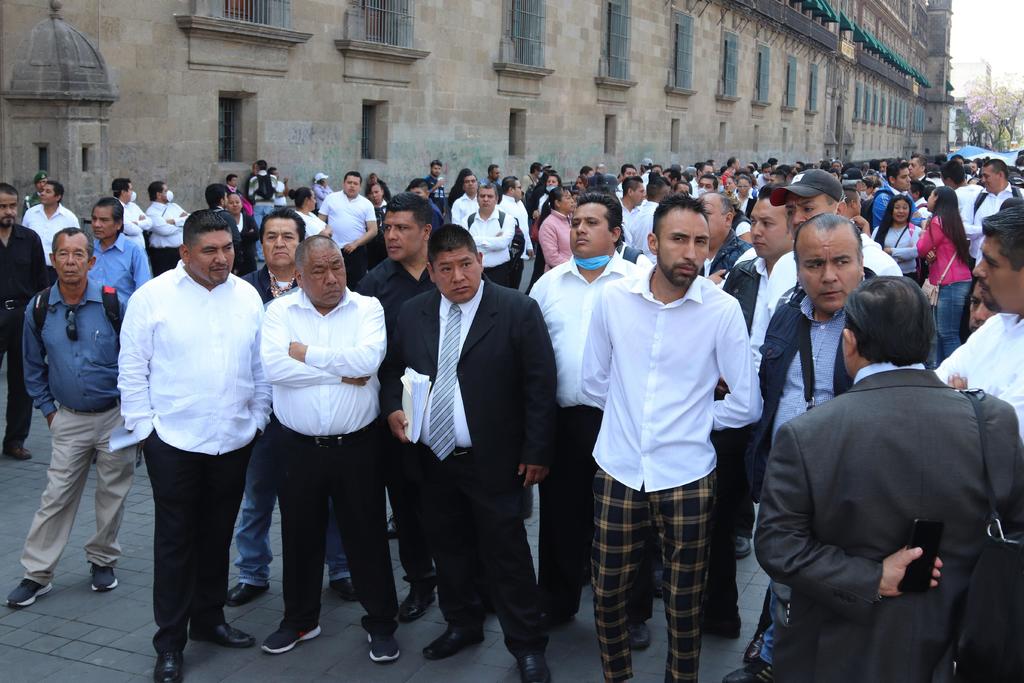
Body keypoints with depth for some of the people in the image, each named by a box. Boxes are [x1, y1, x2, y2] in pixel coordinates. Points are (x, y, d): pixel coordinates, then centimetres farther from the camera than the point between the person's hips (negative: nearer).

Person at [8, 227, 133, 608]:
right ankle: (36, 574, 13)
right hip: (69, 419, 1)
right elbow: (34, 367, 12)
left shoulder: (115, 304, -11)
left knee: (112, 494, 10)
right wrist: (47, 410, 10)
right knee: (56, 497, 2)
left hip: (116, 415, -1)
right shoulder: (39, 310, -3)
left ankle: (102, 560, 29)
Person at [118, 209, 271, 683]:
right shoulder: (153, 296, -6)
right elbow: (132, 369, -4)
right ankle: (169, 644, 16)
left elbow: (260, 365, 9)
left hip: (234, 442, 4)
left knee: (217, 536, 16)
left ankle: (209, 619, 34)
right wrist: (143, 427, -5)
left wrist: (257, 418, 6)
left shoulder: (247, 296, 4)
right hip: (173, 442, -3)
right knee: (175, 541, 4)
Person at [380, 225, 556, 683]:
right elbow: (392, 370, 15)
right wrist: (392, 408, -5)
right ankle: (462, 624, 38)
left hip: (493, 461, -4)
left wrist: (536, 452, -10)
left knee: (507, 554, 3)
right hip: (432, 458, 5)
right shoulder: (412, 314, 5)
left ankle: (526, 645, 19)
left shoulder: (517, 311, -9)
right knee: (448, 547, 17)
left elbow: (540, 384, -9)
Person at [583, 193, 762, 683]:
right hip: (618, 469, 2)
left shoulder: (723, 309, -10)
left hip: (686, 476, -2)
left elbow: (746, 404, -4)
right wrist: (634, 413, 9)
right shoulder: (613, 298, -4)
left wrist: (693, 418, 3)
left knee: (684, 602, 12)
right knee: (607, 591, 14)